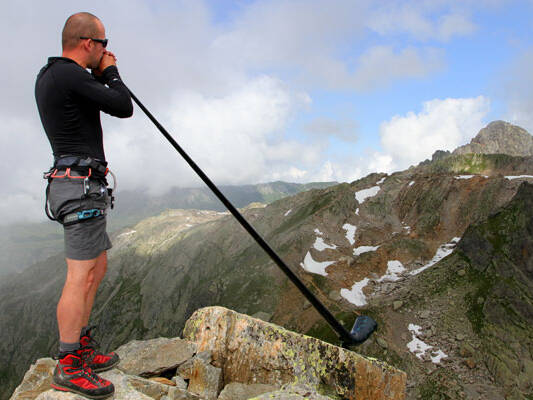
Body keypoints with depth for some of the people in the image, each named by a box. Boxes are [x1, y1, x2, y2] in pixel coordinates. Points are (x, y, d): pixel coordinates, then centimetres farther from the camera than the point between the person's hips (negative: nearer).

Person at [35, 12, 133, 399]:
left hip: (77, 186, 11)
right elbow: (123, 107, -12)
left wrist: (100, 74, 17)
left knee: (97, 267, 16)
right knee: (82, 276, -6)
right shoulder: (69, 75, -14)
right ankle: (69, 368, 4)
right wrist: (110, 71, 5)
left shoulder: (47, 76, 18)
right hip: (81, 184, -11)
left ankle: (82, 349, 25)